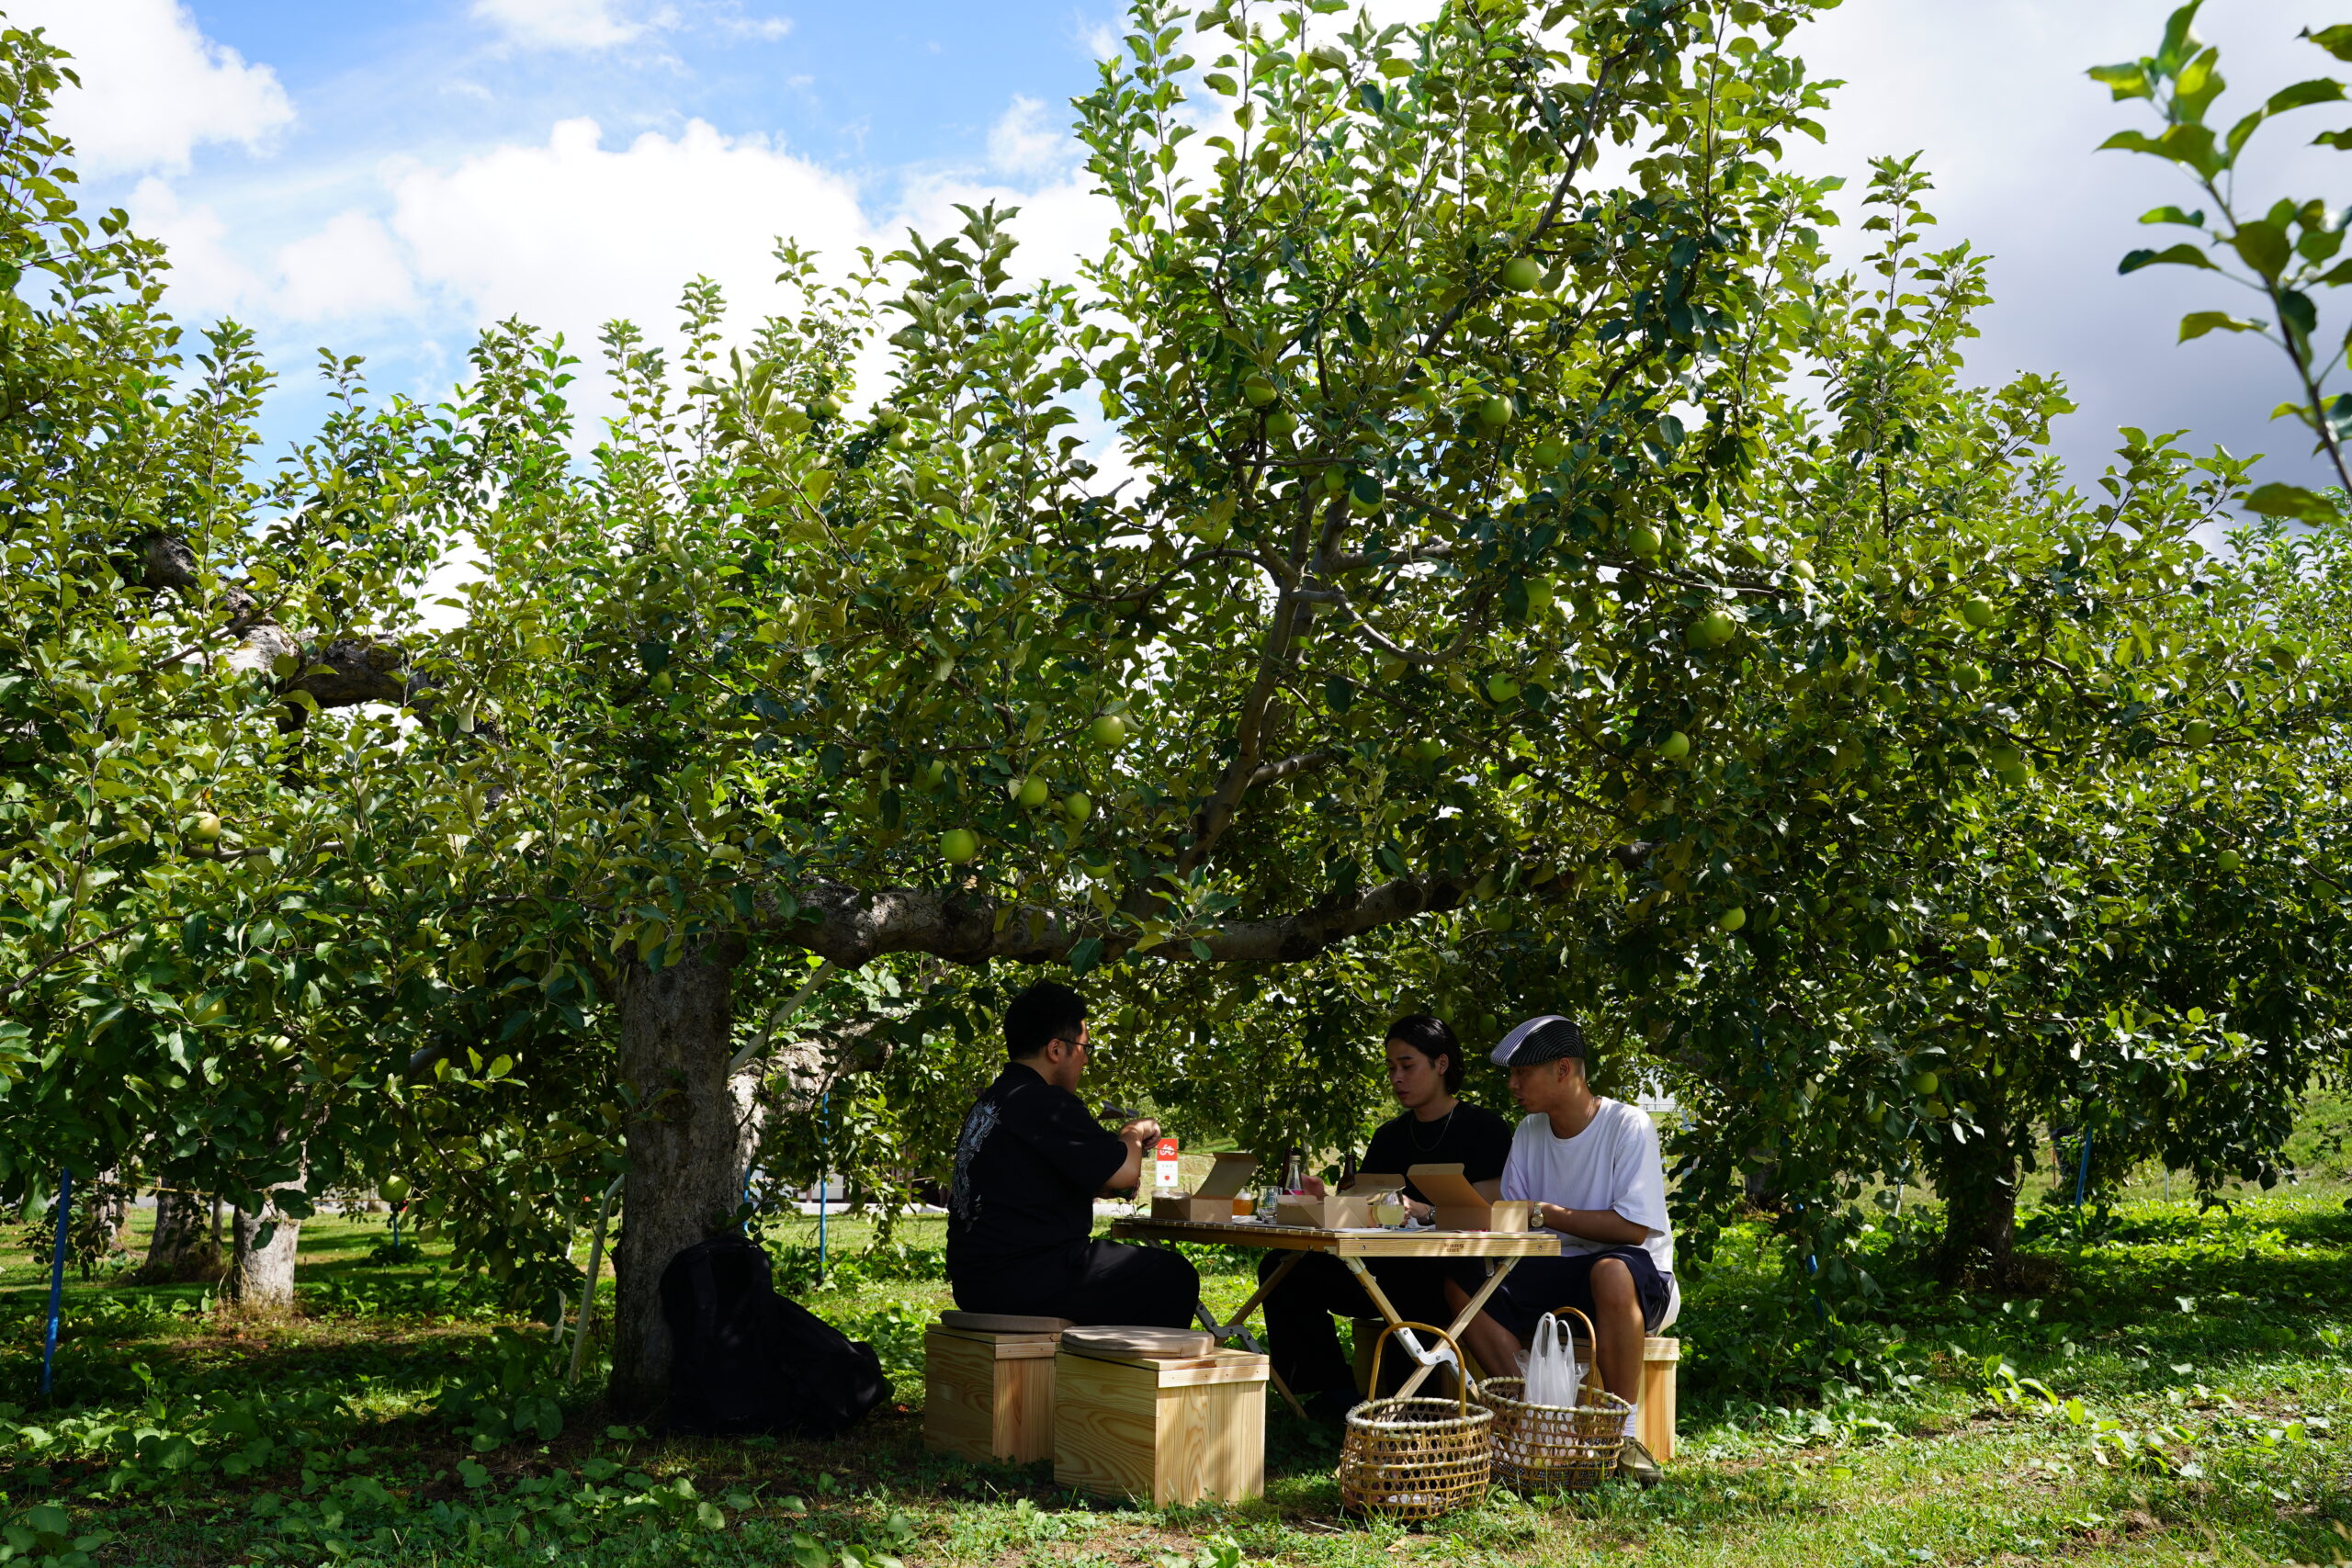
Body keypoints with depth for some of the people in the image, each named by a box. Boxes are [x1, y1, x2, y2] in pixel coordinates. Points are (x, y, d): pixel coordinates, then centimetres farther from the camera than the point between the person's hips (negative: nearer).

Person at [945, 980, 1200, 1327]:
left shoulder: (988, 1102, 15)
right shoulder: (1045, 1103, -16)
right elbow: (1124, 1172, -20)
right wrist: (1133, 1135, 2)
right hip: (1022, 1282, -10)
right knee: (1174, 1278, -2)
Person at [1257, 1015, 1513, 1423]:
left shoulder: (1484, 1128, 0)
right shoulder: (1390, 1136, 19)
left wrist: (1423, 1212, -28)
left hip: (1450, 1277, -6)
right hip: (1388, 1271, 7)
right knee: (1281, 1267, -11)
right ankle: (1333, 1391, -16)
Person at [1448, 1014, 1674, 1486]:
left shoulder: (1628, 1126, -11)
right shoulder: (1529, 1133, 8)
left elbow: (1633, 1228, -20)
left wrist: (1544, 1213, -19)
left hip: (1640, 1276, -6)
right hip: (1555, 1276, 6)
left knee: (1612, 1271, -41)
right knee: (1461, 1281, -17)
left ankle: (1623, 1430, -27)